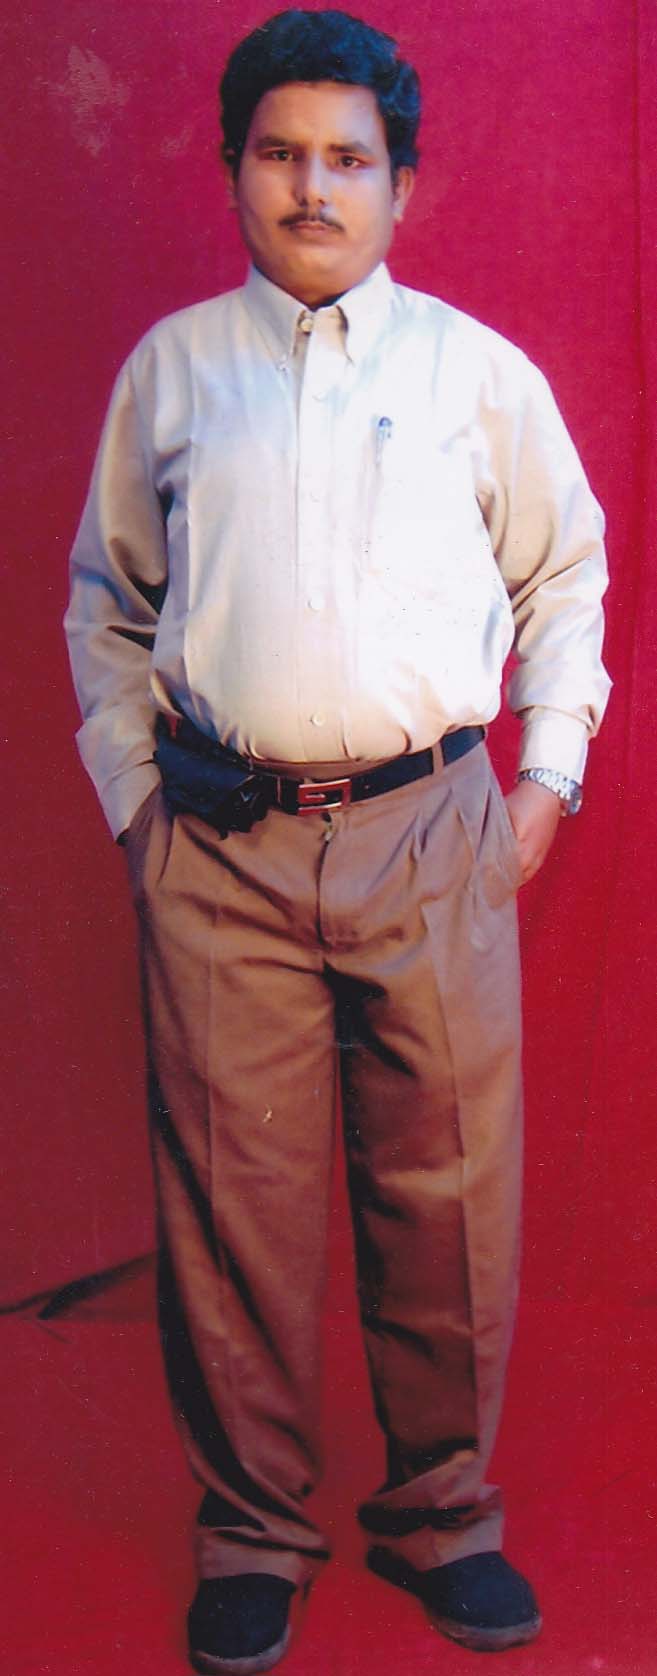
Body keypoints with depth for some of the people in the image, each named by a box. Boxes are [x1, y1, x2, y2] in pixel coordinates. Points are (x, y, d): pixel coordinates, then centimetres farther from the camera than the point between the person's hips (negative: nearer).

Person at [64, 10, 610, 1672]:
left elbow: (565, 571, 18)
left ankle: (444, 1512, 25)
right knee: (234, 1202, 4)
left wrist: (549, 774, 11)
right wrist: (128, 789, 10)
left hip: (433, 834, 0)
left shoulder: (478, 370, 8)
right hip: (219, 847, 0)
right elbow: (106, 600, 17)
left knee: (449, 1195, 5)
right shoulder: (168, 369, 9)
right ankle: (252, 1529, 23)